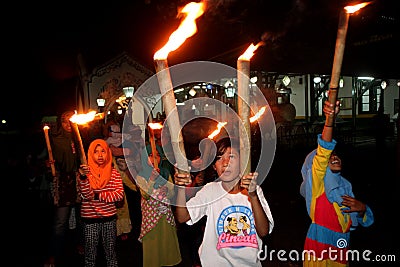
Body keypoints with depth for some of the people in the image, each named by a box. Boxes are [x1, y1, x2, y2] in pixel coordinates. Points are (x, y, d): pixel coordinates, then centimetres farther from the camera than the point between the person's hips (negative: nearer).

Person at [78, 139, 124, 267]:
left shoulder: (114, 173, 0)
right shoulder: (86, 171, -4)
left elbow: (120, 195, -8)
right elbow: (86, 195, -16)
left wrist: (98, 196, -15)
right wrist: (83, 177, -32)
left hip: (109, 217, 1)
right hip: (90, 218, -1)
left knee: (111, 252, 12)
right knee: (90, 253, 10)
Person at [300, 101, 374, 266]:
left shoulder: (344, 185, 13)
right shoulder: (317, 180, -7)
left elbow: (365, 221, 16)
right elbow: (323, 150, -27)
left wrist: (361, 208, -8)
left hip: (341, 250, 6)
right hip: (319, 248, -6)